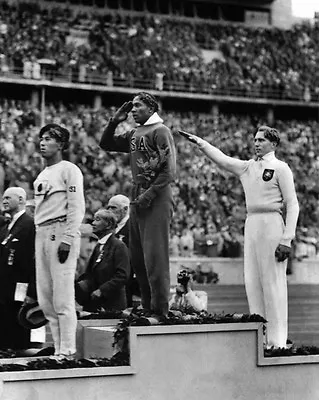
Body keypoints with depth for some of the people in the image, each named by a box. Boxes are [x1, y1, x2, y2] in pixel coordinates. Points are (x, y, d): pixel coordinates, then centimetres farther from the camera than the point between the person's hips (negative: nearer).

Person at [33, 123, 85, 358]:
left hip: (61, 233, -8)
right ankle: (58, 349, 13)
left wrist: (67, 240, -18)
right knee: (45, 299, 7)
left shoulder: (69, 170, -4)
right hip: (42, 233, 9)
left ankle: (67, 351, -8)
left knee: (62, 296, -10)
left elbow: (77, 208, -11)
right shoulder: (41, 176, 20)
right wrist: (39, 237, 12)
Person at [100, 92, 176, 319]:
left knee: (155, 257, -10)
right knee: (137, 257, 9)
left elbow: (169, 170, -13)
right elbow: (106, 144, 26)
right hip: (138, 199, 8)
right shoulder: (134, 134, 17)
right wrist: (114, 122, 12)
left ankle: (160, 312, -7)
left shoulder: (160, 131, -6)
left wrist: (149, 194, -17)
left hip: (156, 200, -8)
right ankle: (147, 308, 16)